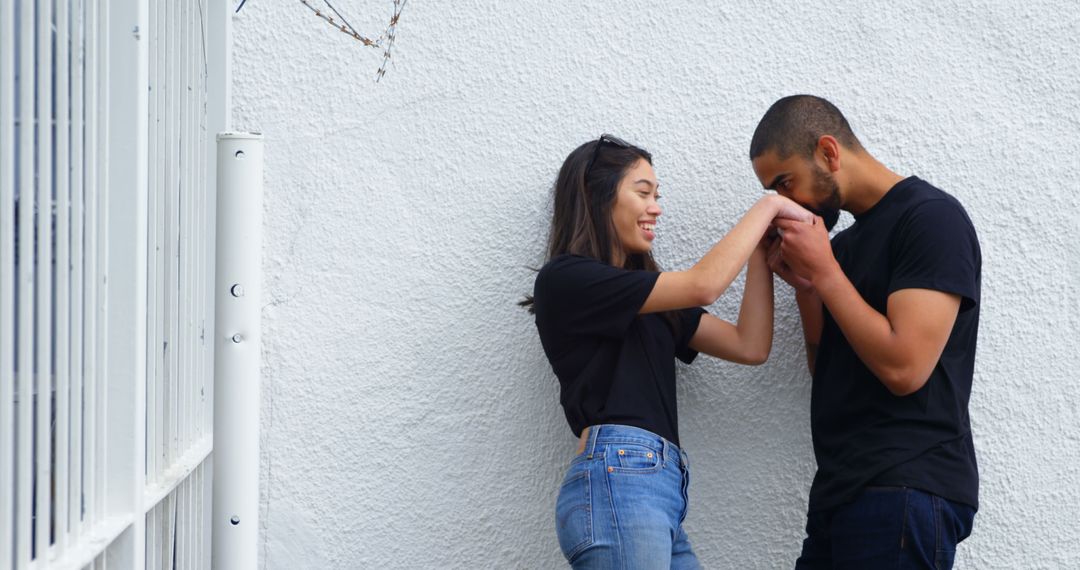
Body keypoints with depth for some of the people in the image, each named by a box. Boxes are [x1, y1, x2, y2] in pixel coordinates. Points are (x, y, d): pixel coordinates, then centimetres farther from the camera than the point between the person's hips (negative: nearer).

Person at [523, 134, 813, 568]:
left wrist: (761, 248, 14)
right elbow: (703, 285, -9)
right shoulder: (564, 279, -2)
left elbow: (750, 346, 16)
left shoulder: (645, 301, 24)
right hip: (615, 481, -8)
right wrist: (767, 207, 2)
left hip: (662, 486, 8)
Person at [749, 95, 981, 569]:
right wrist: (804, 284, 5)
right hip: (842, 491, 8)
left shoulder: (930, 217, -9)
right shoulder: (844, 242, 16)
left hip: (906, 490, -8)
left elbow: (903, 368, -19)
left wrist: (824, 272, -10)